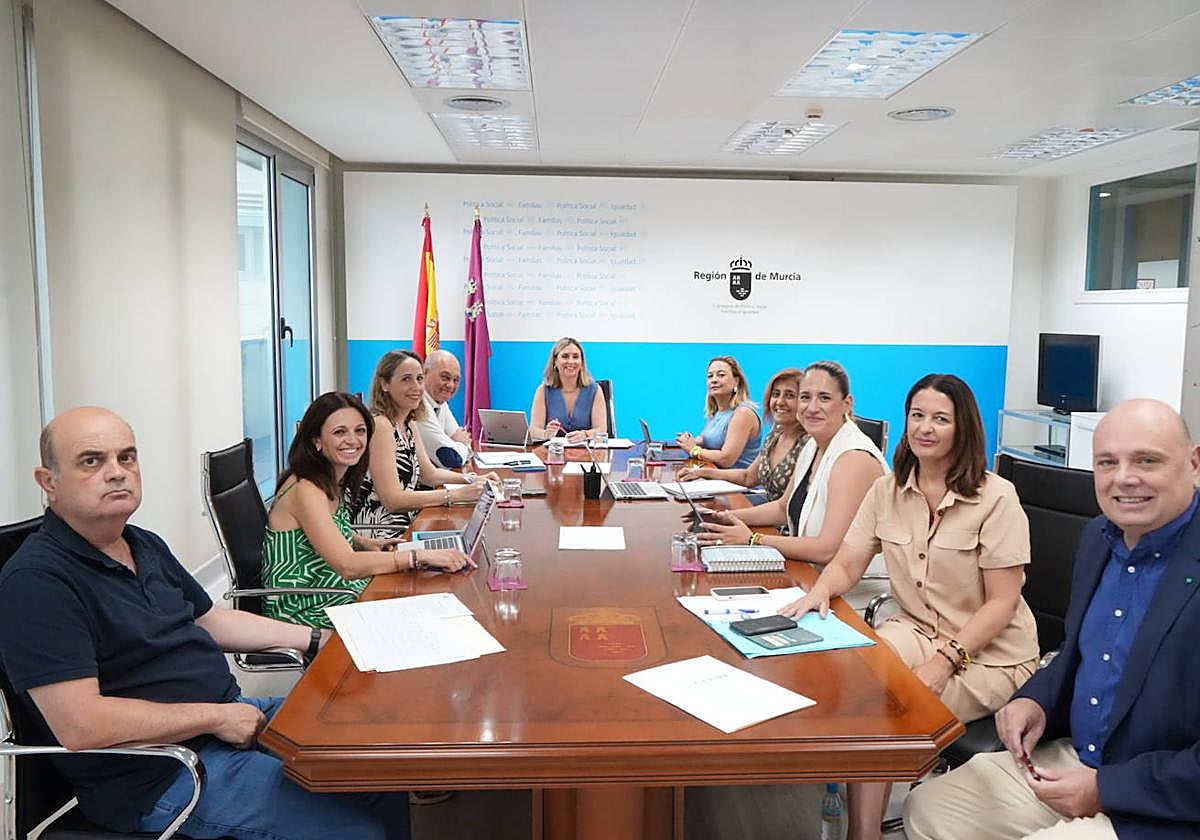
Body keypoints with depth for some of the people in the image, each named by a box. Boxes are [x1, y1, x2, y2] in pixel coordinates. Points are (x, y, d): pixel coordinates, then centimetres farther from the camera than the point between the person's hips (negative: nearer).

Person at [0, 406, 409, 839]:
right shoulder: (36, 580, -18)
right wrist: (216, 717, -18)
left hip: (231, 713, 9)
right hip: (162, 776, -9)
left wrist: (317, 639, 16)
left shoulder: (146, 545, 11)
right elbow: (80, 725, -24)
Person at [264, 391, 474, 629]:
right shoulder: (305, 490, -21)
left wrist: (365, 543, 5)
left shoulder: (332, 482, 5)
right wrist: (422, 556, -31)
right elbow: (347, 566, -29)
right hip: (306, 612, -9)